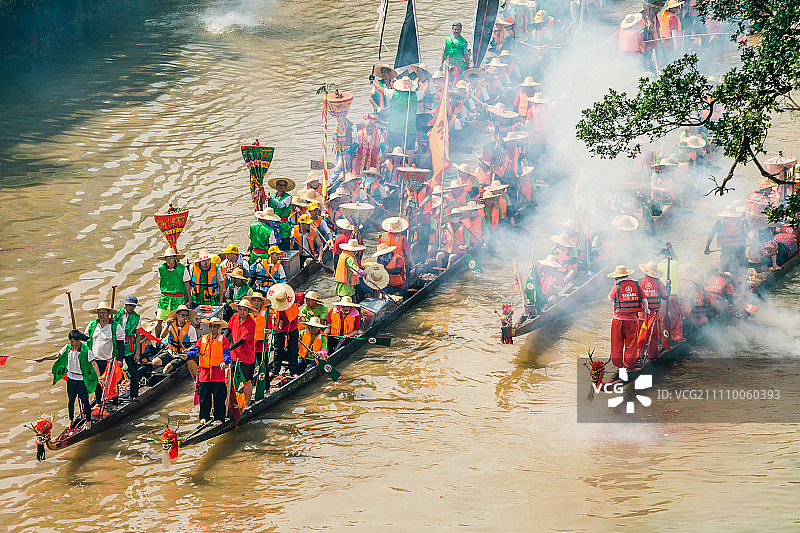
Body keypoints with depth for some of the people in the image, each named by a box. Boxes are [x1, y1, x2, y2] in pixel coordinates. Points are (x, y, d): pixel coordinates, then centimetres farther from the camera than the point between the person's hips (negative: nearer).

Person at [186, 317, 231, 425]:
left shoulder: (223, 339, 3)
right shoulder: (202, 339, 13)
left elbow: (226, 353, -9)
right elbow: (195, 350, 3)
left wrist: (224, 362, -29)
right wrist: (188, 355, -18)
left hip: (218, 373, -3)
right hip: (204, 372, 3)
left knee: (218, 398, -1)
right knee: (204, 397, 7)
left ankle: (219, 418, 7)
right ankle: (204, 417, 18)